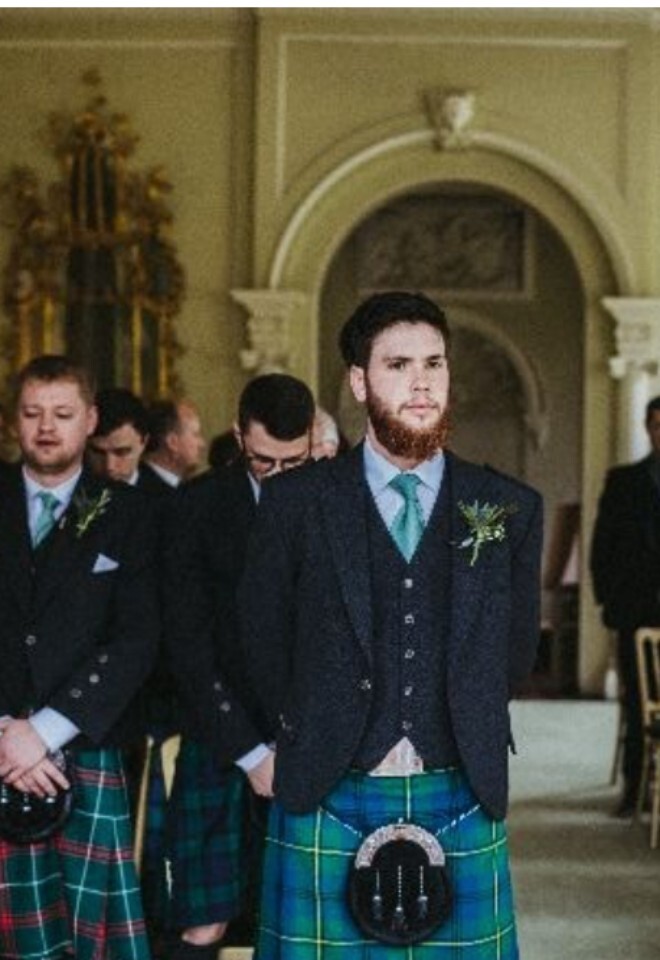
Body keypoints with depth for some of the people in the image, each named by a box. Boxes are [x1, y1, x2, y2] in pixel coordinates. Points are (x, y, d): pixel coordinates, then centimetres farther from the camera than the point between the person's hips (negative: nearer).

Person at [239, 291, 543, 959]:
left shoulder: (511, 509, 5)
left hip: (463, 803, 2)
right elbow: (262, 641, 9)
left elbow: (514, 651, 13)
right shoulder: (296, 502, 0)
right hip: (325, 804, -1)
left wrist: (467, 742, 11)